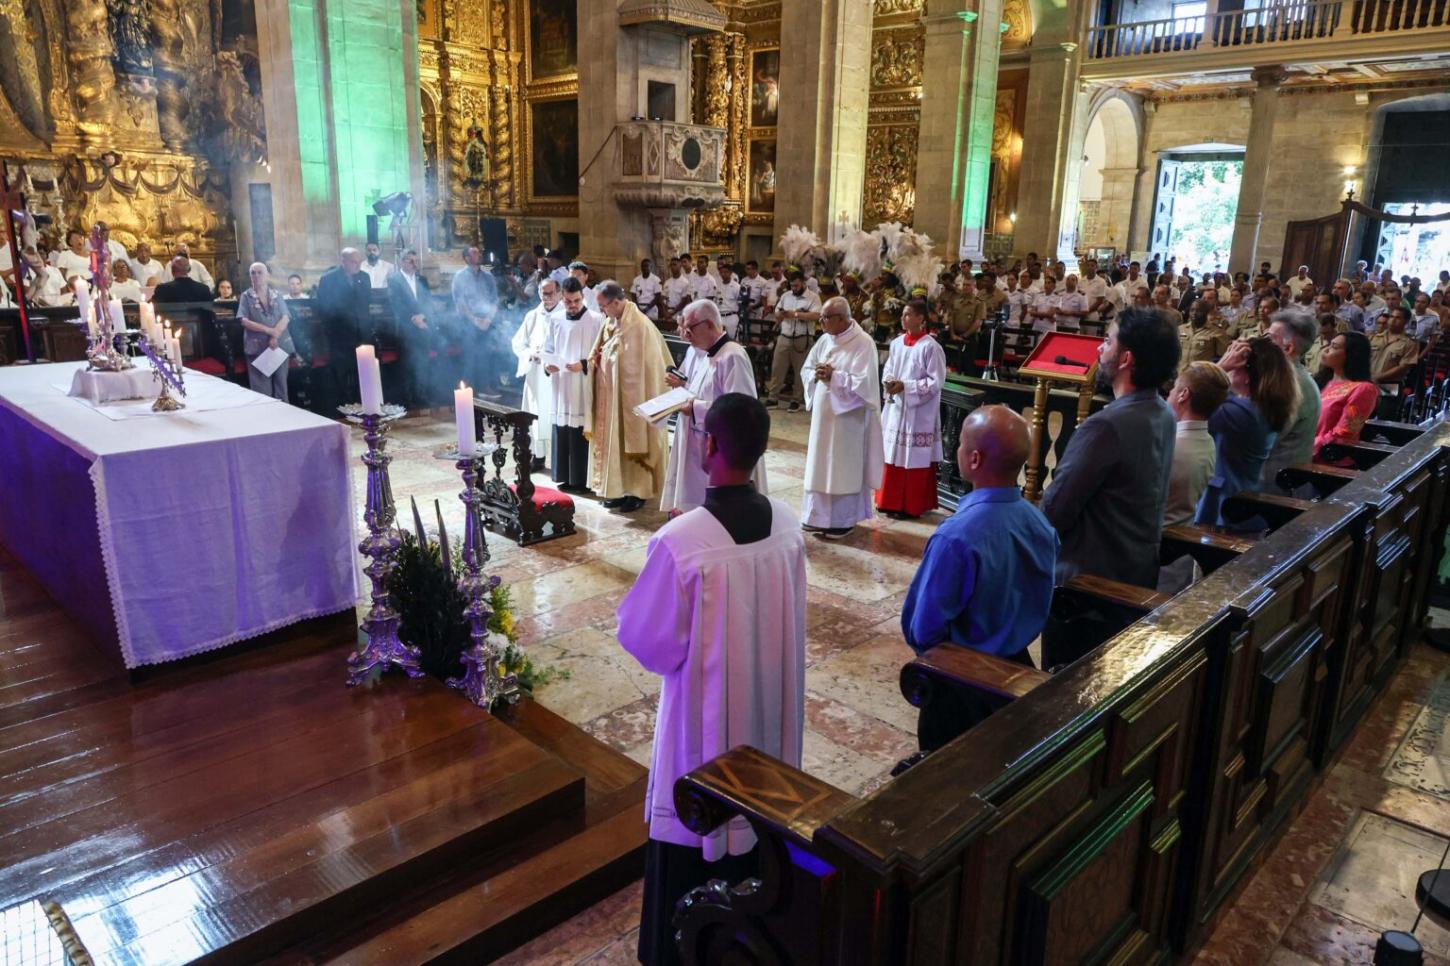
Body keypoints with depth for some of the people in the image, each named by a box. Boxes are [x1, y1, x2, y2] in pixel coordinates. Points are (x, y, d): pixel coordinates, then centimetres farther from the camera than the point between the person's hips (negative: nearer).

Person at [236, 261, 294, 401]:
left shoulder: (277, 295, 10)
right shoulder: (246, 296, 5)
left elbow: (285, 318, -1)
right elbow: (244, 321, -5)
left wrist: (275, 335, -17)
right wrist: (269, 330, -15)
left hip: (281, 345, 2)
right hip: (258, 347, -2)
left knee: (281, 385, 6)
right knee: (261, 389, -4)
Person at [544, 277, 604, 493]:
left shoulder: (596, 321, -4)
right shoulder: (555, 320, 9)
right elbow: (548, 350, 15)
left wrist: (584, 365, -19)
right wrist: (547, 365, -5)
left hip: (584, 388, -4)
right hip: (560, 386, 4)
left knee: (582, 434, -3)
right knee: (561, 433, 7)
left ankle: (582, 480, 5)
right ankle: (565, 478, 16)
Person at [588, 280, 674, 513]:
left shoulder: (638, 326, -20)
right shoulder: (611, 321, 7)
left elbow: (636, 368, -19)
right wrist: (596, 358, -2)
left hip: (631, 395, -8)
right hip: (611, 395, 8)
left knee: (632, 439, 2)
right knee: (615, 441, 12)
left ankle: (638, 491, 12)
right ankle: (618, 488, 22)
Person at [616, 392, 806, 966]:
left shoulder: (680, 541, -29)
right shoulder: (788, 525, -11)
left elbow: (646, 641, -17)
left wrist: (636, 604, 1)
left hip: (706, 712, -5)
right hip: (771, 702, 5)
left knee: (696, 827, 15)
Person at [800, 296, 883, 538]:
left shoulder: (863, 343, -15)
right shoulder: (825, 339, 7)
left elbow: (864, 383, -22)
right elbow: (806, 369, 12)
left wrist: (834, 376, -21)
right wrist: (816, 375, -9)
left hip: (847, 416, -7)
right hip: (823, 412, 7)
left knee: (843, 467, 1)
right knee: (821, 463, 13)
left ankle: (843, 519, 13)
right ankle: (820, 515, 25)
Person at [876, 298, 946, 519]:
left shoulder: (930, 347, -13)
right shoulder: (896, 343, 6)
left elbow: (936, 382, -14)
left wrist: (905, 386, -19)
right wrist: (888, 382, -8)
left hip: (918, 413, -6)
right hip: (895, 409, 6)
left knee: (913, 460, 2)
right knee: (892, 457, 12)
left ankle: (911, 506, 12)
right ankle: (891, 501, 24)